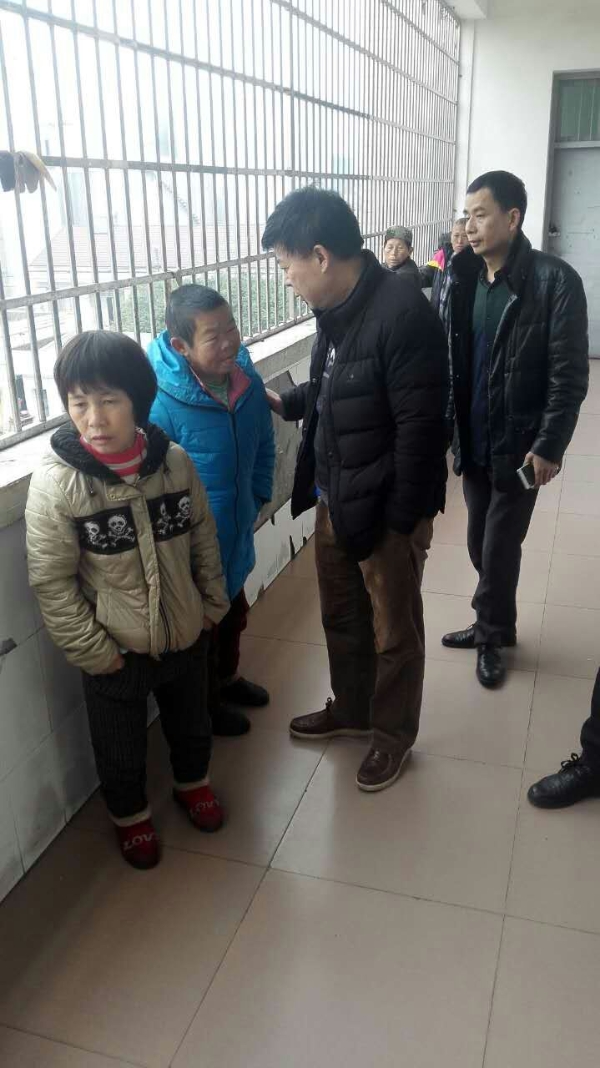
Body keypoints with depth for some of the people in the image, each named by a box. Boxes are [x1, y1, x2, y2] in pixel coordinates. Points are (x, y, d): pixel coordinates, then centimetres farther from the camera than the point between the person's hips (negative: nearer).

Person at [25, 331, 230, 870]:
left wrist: (214, 604, 5)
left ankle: (192, 781, 57)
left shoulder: (174, 461, -12)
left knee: (191, 723, 27)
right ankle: (130, 814, 49)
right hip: (114, 650, -3)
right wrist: (92, 653, -15)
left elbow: (204, 537, 2)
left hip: (186, 634, 3)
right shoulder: (55, 482, -21)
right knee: (120, 749, 20)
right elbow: (52, 583, -16)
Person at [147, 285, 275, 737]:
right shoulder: (161, 403, -29)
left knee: (233, 614, 28)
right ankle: (206, 702, 42)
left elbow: (264, 448, 7)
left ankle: (228, 677, 55)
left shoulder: (248, 382, -9)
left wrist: (257, 500, 8)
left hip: (236, 537, 7)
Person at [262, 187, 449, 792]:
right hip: (334, 499, 8)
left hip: (386, 509, -8)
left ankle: (393, 733, 34)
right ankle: (351, 710, 45)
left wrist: (399, 519, -19)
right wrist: (285, 403, 17)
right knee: (341, 617, 23)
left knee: (394, 633, 12)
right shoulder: (336, 307, 4)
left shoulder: (403, 314, -23)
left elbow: (420, 426, -23)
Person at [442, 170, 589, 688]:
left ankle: (490, 634, 27)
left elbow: (569, 374, -14)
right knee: (480, 544, 15)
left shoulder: (554, 280, -13)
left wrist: (548, 446, -17)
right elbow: (451, 359, 9)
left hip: (519, 445, -5)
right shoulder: (465, 280, 4)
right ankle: (496, 626, 35)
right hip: (473, 441, 5)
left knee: (498, 548, 5)